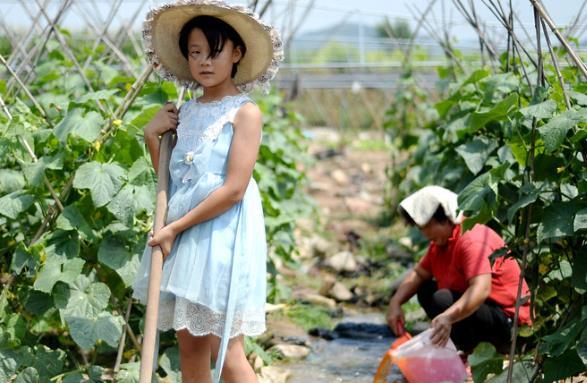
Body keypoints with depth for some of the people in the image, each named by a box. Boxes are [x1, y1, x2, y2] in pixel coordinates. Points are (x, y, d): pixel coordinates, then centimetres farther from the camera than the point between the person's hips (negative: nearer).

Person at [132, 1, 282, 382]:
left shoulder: (245, 112, -7)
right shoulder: (185, 113, 13)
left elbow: (234, 190, -15)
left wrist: (175, 228, -13)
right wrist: (152, 136, 6)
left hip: (222, 235, -7)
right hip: (181, 235, 7)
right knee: (190, 346, 11)